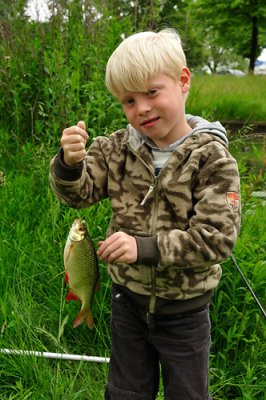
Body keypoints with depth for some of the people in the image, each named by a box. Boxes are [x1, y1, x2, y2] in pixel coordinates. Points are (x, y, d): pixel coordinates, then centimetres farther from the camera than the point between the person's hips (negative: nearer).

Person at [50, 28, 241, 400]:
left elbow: (216, 238, -24)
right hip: (128, 298, 4)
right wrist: (69, 163, -31)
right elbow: (78, 194, -9)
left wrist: (145, 247, -34)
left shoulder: (212, 159, -19)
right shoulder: (117, 148, -7)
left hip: (184, 309, -3)